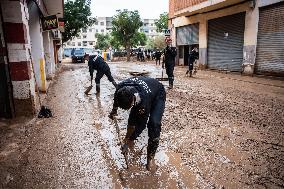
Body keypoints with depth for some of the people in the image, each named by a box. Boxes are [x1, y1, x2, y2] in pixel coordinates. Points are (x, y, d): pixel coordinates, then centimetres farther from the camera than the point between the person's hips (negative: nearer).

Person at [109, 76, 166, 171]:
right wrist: (114, 110, 11)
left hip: (157, 96, -6)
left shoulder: (144, 100, -44)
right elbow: (116, 98, -1)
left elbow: (142, 123, -28)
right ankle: (128, 139, 27)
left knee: (154, 123, -22)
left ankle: (151, 155, -5)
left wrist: (132, 139, -15)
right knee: (133, 117, -2)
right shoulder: (121, 88, -30)